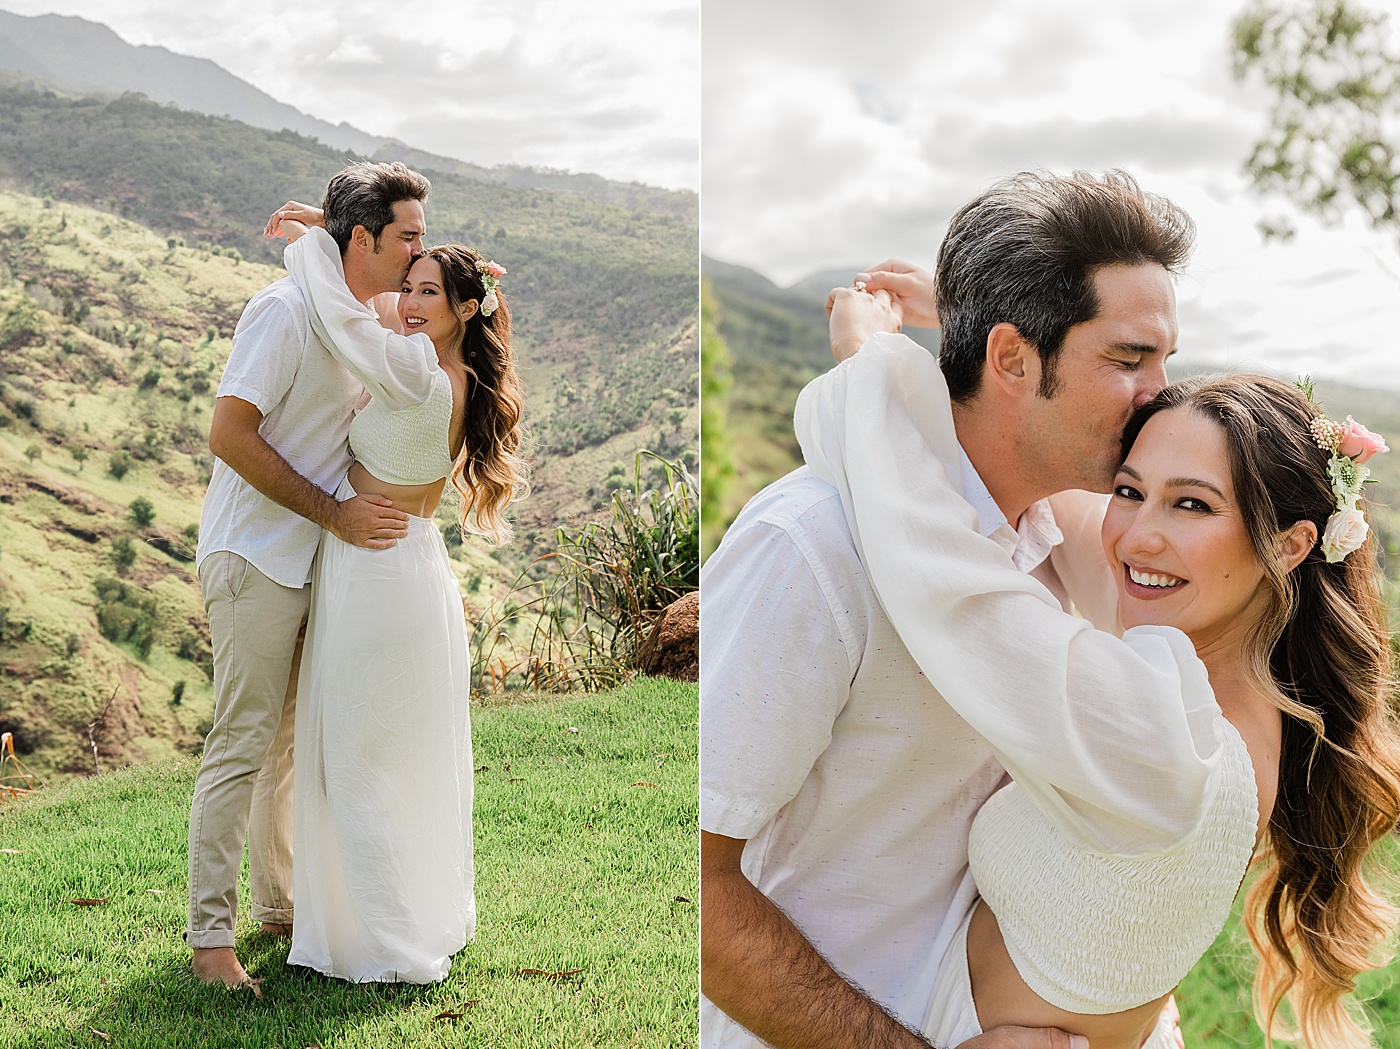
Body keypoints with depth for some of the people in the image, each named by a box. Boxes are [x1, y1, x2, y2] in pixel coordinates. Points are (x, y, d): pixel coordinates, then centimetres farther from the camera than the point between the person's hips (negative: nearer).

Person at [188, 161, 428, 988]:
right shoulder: (287, 309, -16)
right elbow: (230, 434, -21)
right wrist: (336, 515, -21)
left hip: (318, 562, 8)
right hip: (257, 557, -8)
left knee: (294, 741, 15)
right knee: (245, 744, -6)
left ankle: (281, 906, 27)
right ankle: (210, 935, 3)